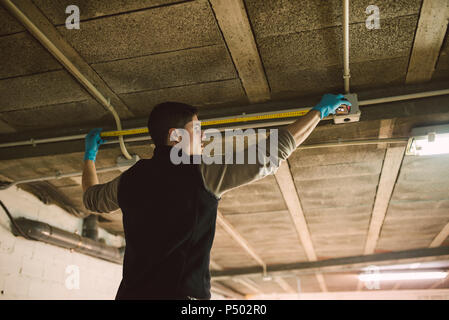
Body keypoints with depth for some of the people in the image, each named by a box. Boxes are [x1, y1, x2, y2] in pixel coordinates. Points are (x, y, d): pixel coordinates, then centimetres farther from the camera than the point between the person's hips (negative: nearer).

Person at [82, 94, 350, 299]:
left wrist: (89, 155, 49)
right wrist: (320, 110, 12)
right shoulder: (203, 174, -5)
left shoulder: (131, 179, 10)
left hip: (132, 292, 7)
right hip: (180, 292, -6)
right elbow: (271, 156, 0)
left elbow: (91, 198, 32)